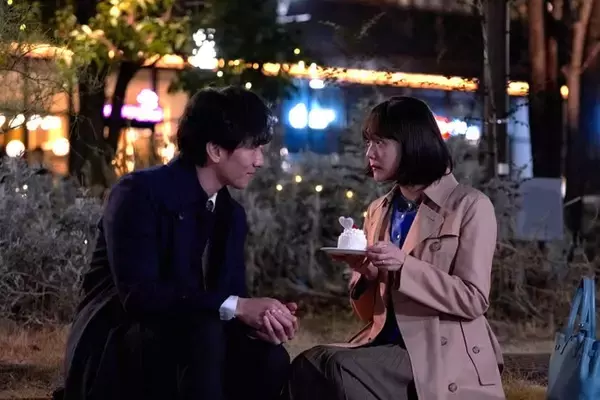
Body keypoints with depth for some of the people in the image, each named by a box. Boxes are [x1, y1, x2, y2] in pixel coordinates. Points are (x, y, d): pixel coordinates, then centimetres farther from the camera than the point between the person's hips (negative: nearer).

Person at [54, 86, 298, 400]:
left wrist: (261, 319, -19)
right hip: (113, 356, -7)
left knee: (269, 360, -18)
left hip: (183, 346, 7)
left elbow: (233, 295, 5)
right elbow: (138, 294, -26)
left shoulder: (232, 215, 9)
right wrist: (236, 307, -28)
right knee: (202, 328, -33)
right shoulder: (140, 192, -14)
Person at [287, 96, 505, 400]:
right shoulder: (378, 211, 15)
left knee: (341, 368, -29)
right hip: (387, 345, 5)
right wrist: (363, 273, -6)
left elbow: (474, 299, -9)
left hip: (442, 356, -5)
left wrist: (404, 266, -19)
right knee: (307, 366, -24)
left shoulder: (469, 206, -2)